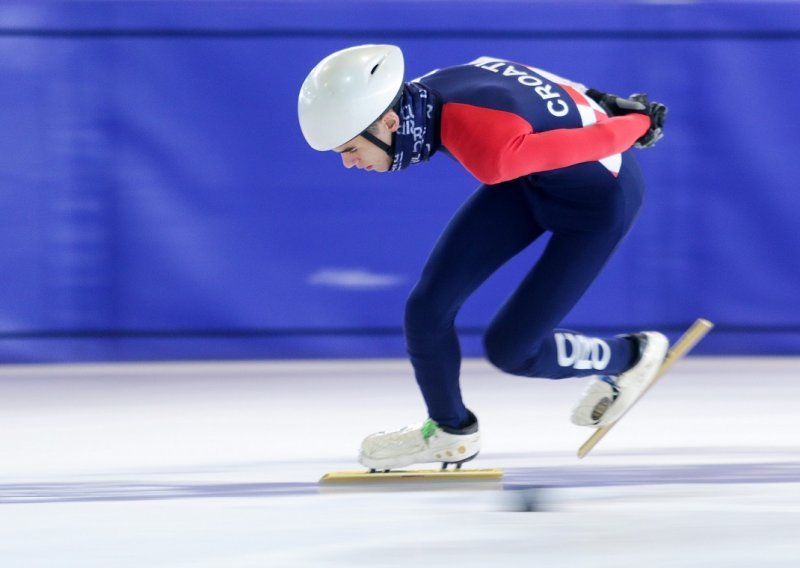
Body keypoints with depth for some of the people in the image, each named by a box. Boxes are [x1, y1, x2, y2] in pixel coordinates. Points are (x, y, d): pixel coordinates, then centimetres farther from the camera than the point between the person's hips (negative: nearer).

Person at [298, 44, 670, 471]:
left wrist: (640, 123, -6)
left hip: (598, 199, -7)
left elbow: (598, 140, -27)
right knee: (427, 308, -3)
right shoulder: (419, 97, -18)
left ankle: (631, 357, 26)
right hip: (533, 180, 7)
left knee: (508, 349, -1)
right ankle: (449, 430, 22)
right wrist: (598, 104, 10)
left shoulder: (490, 150, -41)